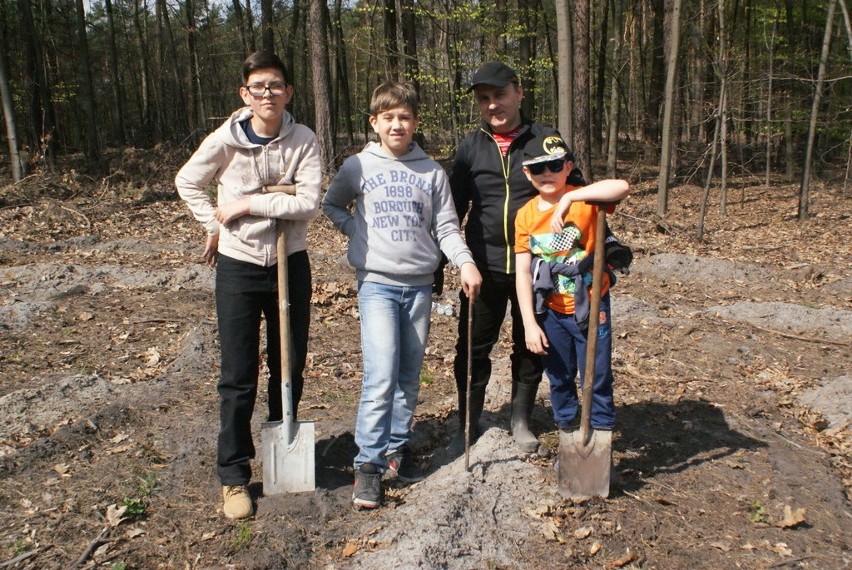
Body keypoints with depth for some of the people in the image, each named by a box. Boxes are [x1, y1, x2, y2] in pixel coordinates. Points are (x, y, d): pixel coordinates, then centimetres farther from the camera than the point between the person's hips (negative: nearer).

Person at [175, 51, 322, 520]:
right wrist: (214, 226, 1)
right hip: (238, 267, -1)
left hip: (289, 264, 1)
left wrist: (246, 205, -17)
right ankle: (234, 476, 17)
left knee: (290, 367, 13)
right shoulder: (225, 140, -8)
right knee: (238, 378, 3)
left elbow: (308, 203, -18)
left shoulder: (303, 141, -8)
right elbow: (187, 183, 9)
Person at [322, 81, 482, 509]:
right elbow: (331, 205, 17)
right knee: (381, 375, -12)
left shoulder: (431, 172, 7)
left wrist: (465, 262, -10)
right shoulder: (358, 166, 4)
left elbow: (446, 226, 5)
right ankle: (368, 464, -4)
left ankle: (398, 447, 26)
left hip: (419, 284, 3)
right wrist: (356, 231, 2)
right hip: (377, 282, -2)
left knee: (409, 375, 10)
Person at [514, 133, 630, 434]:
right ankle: (566, 429, 38)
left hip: (590, 307, -3)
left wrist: (569, 197, -37)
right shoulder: (525, 215, -3)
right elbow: (522, 273, -4)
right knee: (559, 378, 18)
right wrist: (530, 324, -7)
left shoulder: (583, 200, -13)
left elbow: (622, 187, -36)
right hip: (551, 311, 4)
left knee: (597, 377, 8)